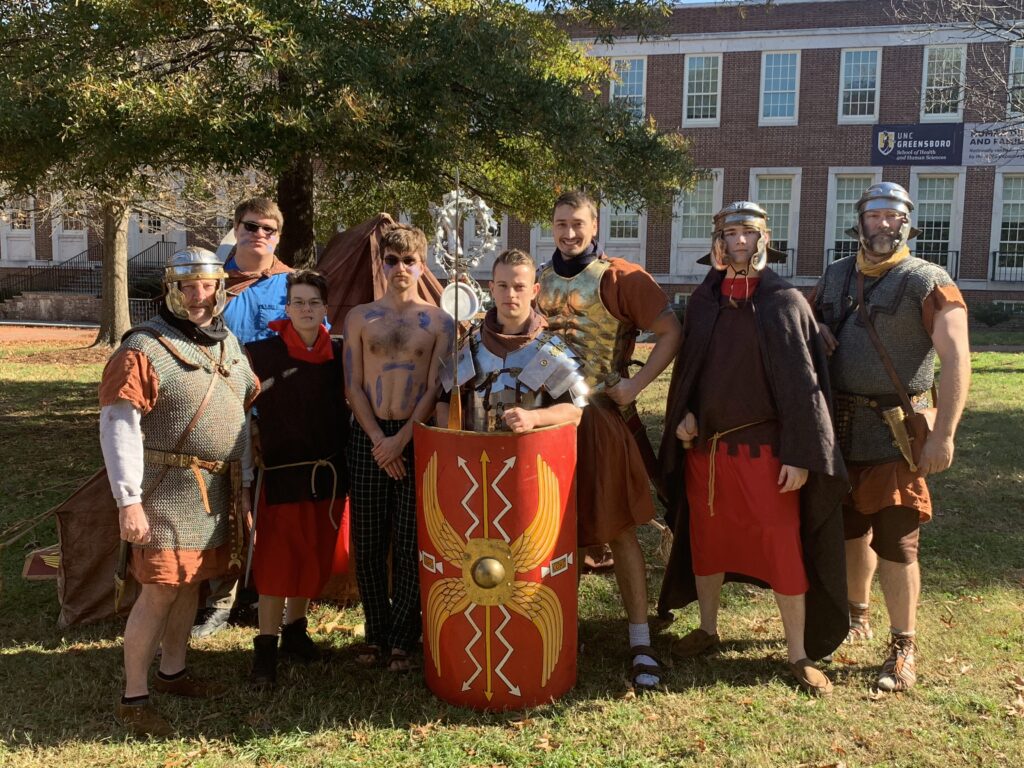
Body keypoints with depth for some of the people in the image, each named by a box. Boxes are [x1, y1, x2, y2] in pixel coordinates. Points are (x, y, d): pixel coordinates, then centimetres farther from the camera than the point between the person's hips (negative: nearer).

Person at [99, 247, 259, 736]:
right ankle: (133, 698, 8)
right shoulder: (144, 349, -13)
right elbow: (118, 426, -18)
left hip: (219, 490, 7)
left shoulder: (228, 343, 10)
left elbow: (252, 397, 21)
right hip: (169, 491, -7)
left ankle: (173, 672, 34)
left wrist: (241, 482, 18)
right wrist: (128, 501, -23)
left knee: (191, 581, 17)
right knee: (159, 590, -5)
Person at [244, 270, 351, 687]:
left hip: (329, 472, 4)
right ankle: (265, 648, 11)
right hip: (282, 473, -4)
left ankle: (295, 629, 31)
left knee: (315, 556, 13)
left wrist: (346, 457, 9)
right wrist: (245, 470, -9)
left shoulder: (338, 353, 2)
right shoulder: (262, 352, -8)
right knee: (278, 560, -1)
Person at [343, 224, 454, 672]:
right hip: (369, 437, 2)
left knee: (410, 543, 1)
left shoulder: (439, 323, 3)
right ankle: (376, 633, 20)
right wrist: (378, 440, -8)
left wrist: (401, 439, -12)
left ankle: (402, 639, 12)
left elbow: (435, 389, -3)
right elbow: (353, 387, 3)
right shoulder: (360, 317, 7)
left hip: (416, 436, -1)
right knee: (368, 541, 6)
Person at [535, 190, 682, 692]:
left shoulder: (621, 279, -6)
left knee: (619, 530, 0)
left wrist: (635, 385, -15)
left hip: (603, 418, -4)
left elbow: (671, 332, -9)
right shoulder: (537, 281, 10)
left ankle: (641, 642, 9)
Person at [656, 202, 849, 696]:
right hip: (704, 447, 4)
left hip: (763, 450, -4)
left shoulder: (785, 302, -5)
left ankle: (799, 655, 14)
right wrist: (682, 416, -1)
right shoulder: (703, 301, 6)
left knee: (783, 550, 0)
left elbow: (803, 381, -8)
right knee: (706, 540, 14)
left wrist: (800, 455, -13)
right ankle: (707, 630, 33)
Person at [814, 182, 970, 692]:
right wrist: (816, 334, -4)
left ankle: (903, 650, 13)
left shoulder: (928, 283, -8)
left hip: (896, 434, -5)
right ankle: (857, 616, 38)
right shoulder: (835, 277, 10)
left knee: (895, 544, -2)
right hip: (840, 429, 5)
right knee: (851, 531, 18)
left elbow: (956, 359, -15)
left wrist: (943, 434, -21)